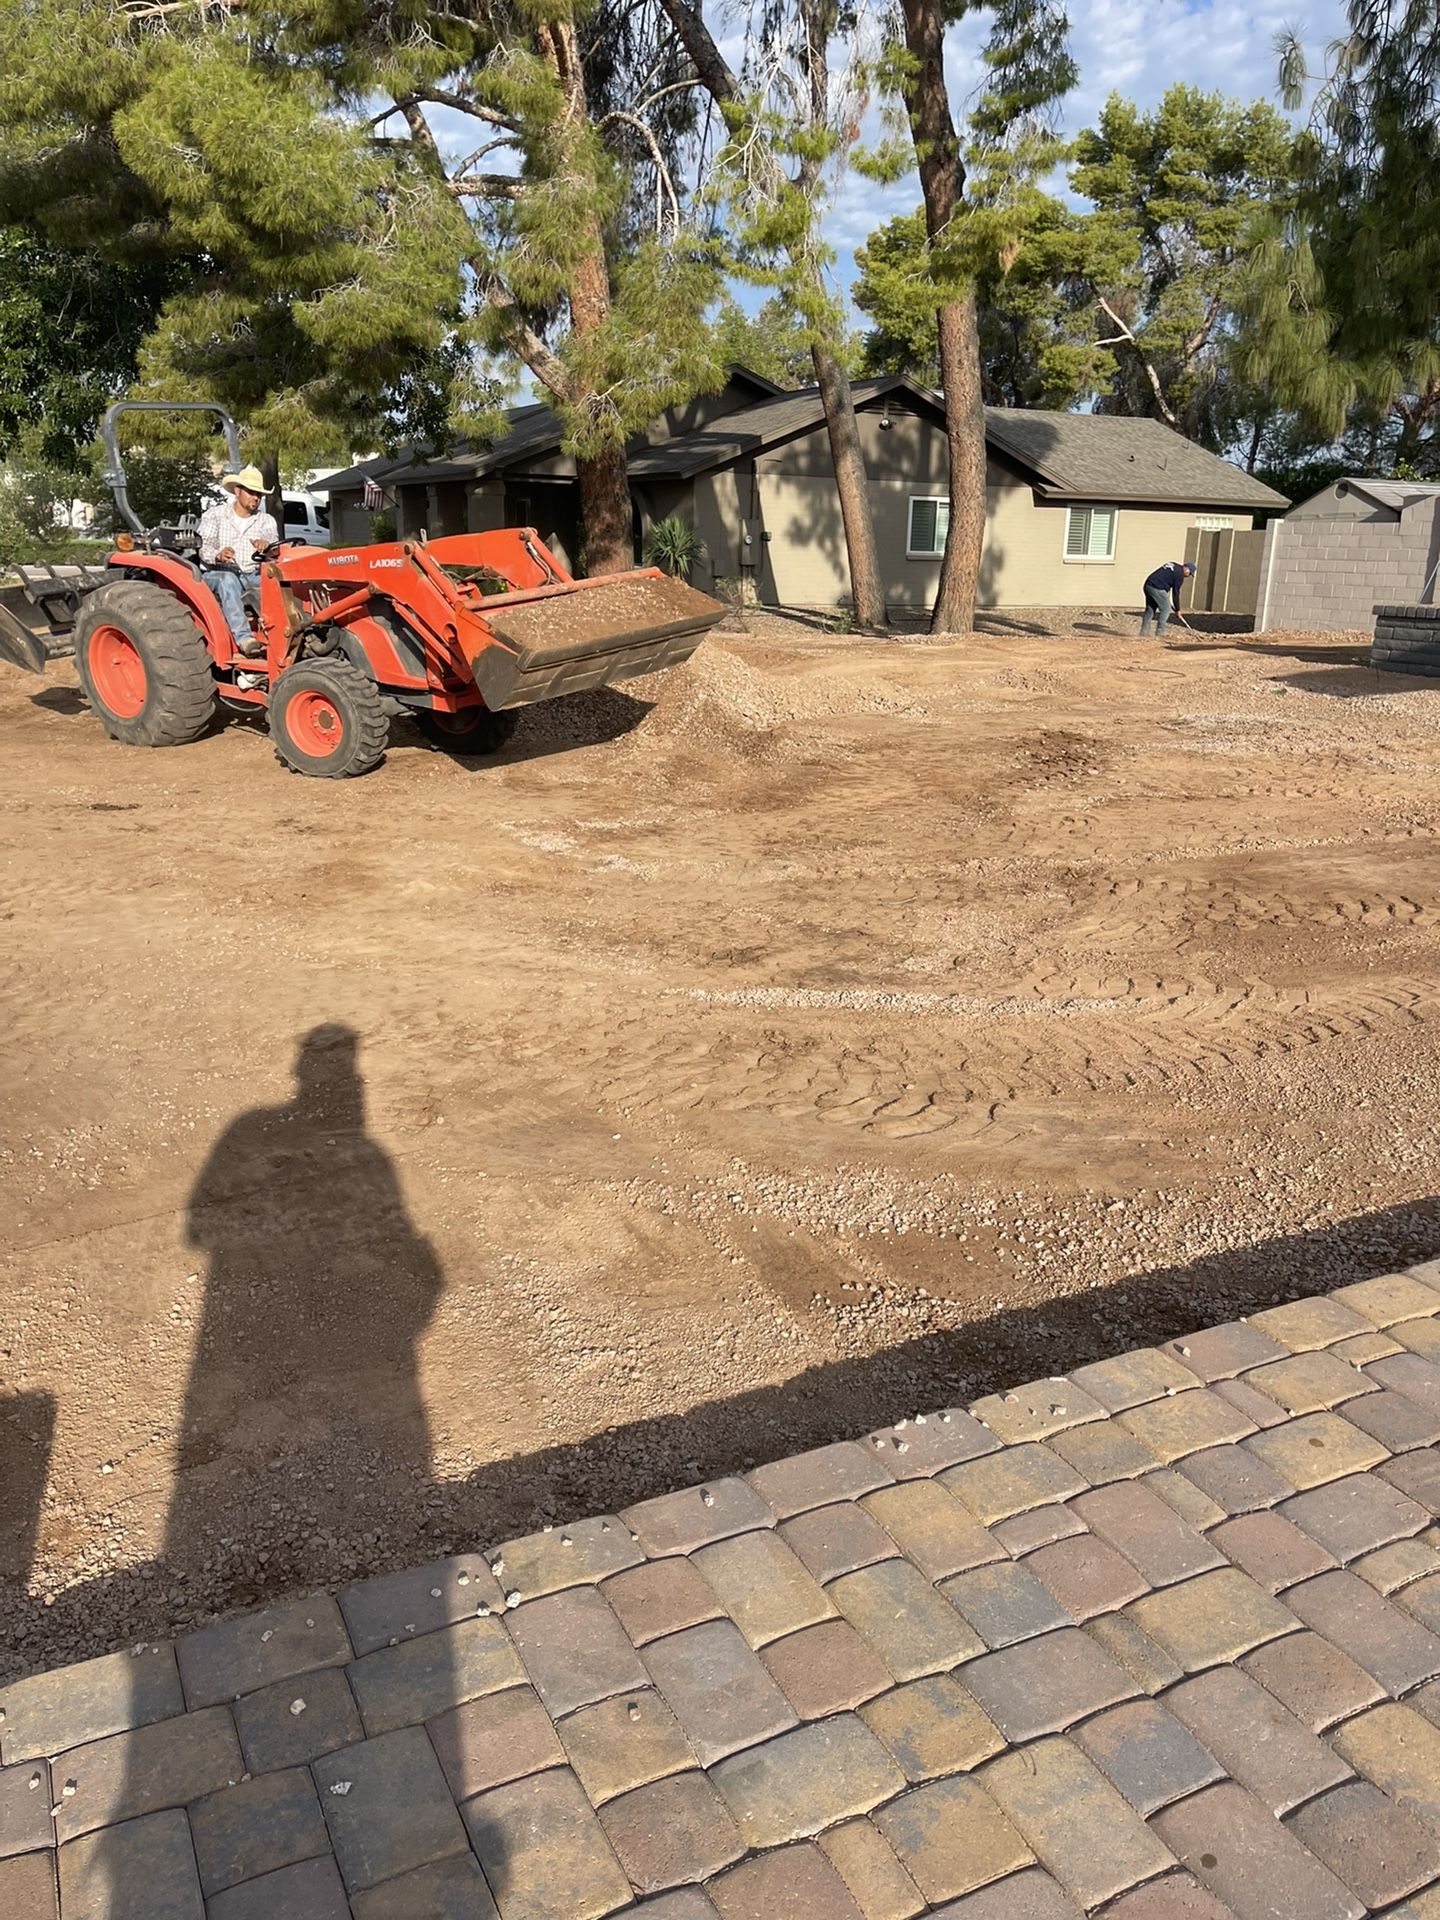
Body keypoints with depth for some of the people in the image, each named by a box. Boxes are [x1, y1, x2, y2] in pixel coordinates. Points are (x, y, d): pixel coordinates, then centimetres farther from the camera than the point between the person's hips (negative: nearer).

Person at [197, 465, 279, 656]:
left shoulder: (266, 521, 18)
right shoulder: (214, 515, 10)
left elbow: (274, 541, -4)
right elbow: (205, 549, -3)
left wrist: (266, 544, -31)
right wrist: (218, 555, -29)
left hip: (254, 576, 3)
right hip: (218, 574, -2)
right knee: (228, 579, -40)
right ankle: (244, 638, -54)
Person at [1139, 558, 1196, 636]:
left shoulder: (1173, 565, 21)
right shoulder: (1180, 575, -3)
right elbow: (1175, 593, -1)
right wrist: (1177, 609, 9)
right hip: (1158, 589, -8)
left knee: (1150, 609, 15)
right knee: (1166, 610, 2)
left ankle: (1144, 632, 15)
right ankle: (1159, 633, 0)